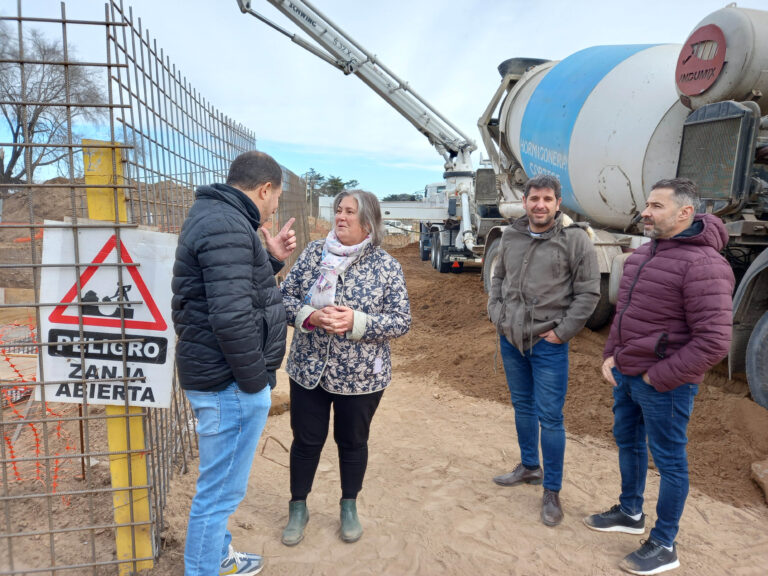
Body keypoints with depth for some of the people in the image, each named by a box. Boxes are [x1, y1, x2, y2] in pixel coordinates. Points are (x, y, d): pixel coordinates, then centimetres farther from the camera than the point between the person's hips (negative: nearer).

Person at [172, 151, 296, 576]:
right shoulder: (227, 226, -22)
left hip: (217, 375, 11)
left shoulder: (215, 215, 12)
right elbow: (231, 317, -30)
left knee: (220, 486, 26)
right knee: (221, 491, 5)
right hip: (231, 383, -11)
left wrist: (270, 260, 7)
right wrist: (255, 380, -18)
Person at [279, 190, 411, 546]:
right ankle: (298, 508, 37)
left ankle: (349, 507, 40)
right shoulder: (314, 252, -2)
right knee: (306, 440, 15)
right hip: (309, 369, 2)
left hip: (360, 375, -1)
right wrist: (309, 316, -20)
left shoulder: (387, 266, -9)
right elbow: (285, 295, 0)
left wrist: (356, 322, -24)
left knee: (353, 442, 16)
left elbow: (401, 321, -9)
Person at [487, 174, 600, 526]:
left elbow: (589, 292, -10)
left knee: (550, 418, 0)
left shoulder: (574, 239, -11)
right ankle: (529, 467, 39)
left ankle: (552, 491, 17)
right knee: (522, 407, 19)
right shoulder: (511, 236, 5)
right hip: (511, 339, 5)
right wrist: (497, 315, 5)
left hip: (548, 344, -5)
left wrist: (562, 332, -12)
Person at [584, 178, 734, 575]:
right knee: (627, 442, 21)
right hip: (626, 375, 9)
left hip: (665, 384, -8)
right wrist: (611, 355, 6)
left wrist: (659, 378, -18)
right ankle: (630, 513, 43)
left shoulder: (702, 264, -22)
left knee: (668, 460, 7)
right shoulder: (644, 254, 6)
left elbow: (713, 342, -24)